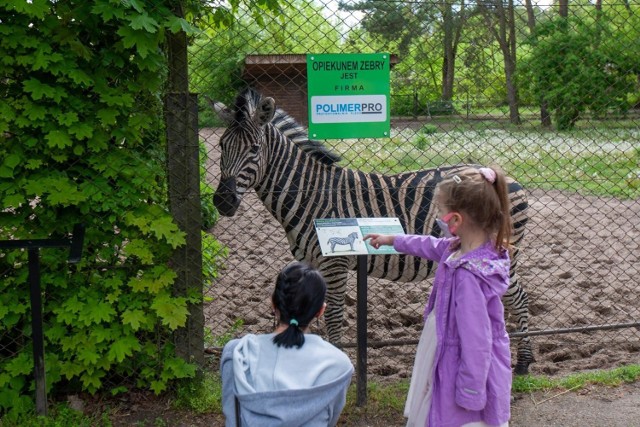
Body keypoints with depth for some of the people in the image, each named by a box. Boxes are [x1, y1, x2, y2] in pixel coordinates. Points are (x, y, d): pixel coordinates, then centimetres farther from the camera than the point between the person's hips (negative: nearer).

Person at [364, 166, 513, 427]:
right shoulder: (462, 249, -5)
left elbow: (476, 340, -29)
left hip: (464, 368, -9)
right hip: (449, 357, 9)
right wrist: (393, 240, 30)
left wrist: (469, 394, -21)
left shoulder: (468, 274, -32)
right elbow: (433, 247, 18)